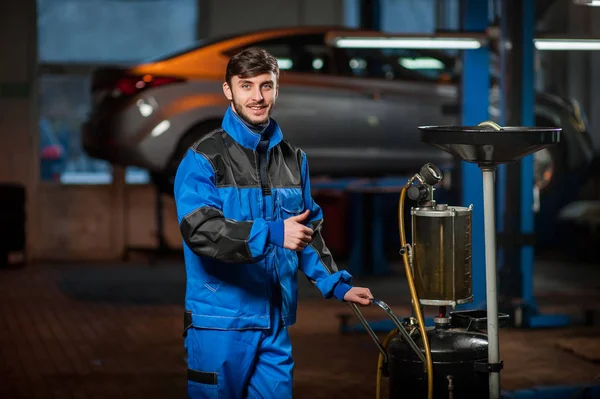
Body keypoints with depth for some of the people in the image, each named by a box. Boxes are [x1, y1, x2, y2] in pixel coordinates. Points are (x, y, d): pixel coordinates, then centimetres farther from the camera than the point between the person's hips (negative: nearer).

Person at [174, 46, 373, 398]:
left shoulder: (294, 160, 14)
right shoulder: (203, 159, -6)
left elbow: (310, 233, 21)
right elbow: (199, 229, -21)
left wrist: (336, 285, 10)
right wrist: (270, 234, -31)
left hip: (276, 322, 5)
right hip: (219, 321, -5)